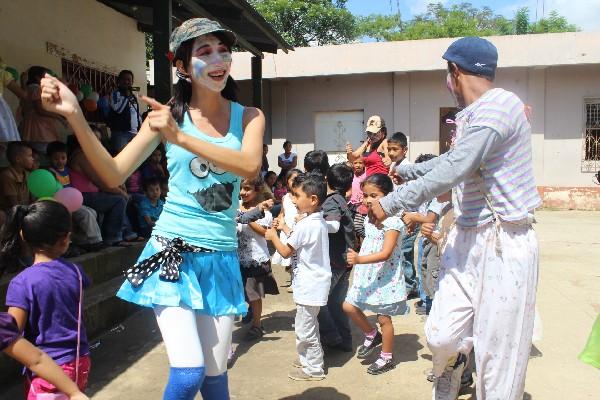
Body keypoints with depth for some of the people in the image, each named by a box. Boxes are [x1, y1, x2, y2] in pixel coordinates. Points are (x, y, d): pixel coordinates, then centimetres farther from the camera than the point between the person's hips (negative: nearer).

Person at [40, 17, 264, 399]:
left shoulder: (248, 116, 2)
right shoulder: (167, 114, 1)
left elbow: (250, 166, -19)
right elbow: (114, 175, -4)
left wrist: (180, 137, -28)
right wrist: (76, 116, -16)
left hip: (221, 258, 2)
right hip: (173, 252, -1)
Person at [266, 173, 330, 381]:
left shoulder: (304, 225, -23)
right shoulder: (320, 222, 6)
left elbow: (285, 252, -14)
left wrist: (273, 236, 1)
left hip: (309, 286, -10)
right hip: (315, 283, 10)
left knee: (305, 329, 3)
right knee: (308, 326, 23)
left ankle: (314, 368, 16)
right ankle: (308, 359, 36)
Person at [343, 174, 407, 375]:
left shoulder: (393, 221, -19)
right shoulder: (368, 219, 6)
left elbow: (385, 253, -28)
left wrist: (359, 259, -39)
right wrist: (357, 260, 14)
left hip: (384, 277, -7)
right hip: (366, 275, 7)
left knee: (383, 318, 5)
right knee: (349, 306, 5)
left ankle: (387, 358, 24)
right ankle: (372, 336, 29)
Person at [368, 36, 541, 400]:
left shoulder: (497, 106, -17)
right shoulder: (475, 114, 14)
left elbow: (452, 172, -25)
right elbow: (450, 162, 29)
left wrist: (390, 204, -17)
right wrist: (405, 170, 40)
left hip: (503, 245, -8)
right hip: (467, 238, 8)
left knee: (498, 354, 2)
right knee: (442, 334, 6)